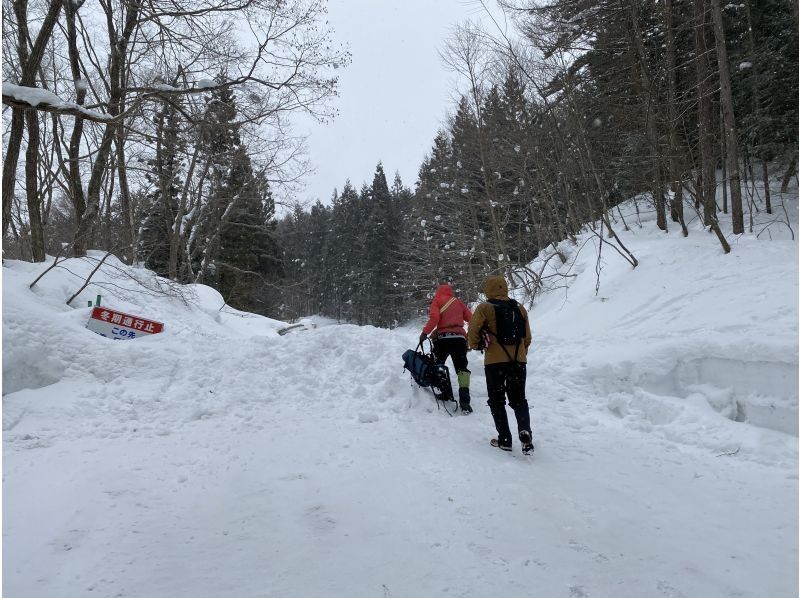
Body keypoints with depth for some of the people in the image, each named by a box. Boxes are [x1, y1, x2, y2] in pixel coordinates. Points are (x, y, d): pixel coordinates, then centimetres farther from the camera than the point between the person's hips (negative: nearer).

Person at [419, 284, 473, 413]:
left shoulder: (436, 301, 7)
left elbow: (434, 317, -11)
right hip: (459, 338, 2)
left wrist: (425, 332, -8)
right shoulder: (458, 301, 15)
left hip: (442, 338, -2)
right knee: (462, 368, 4)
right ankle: (464, 401, -10)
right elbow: (470, 317, 9)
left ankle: (446, 395, 12)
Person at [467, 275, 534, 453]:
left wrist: (476, 345, 9)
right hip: (518, 361, 4)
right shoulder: (520, 309, 9)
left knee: (497, 401, 10)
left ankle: (504, 439, 9)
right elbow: (527, 338, 12)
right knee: (519, 399, 15)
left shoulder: (484, 308, -5)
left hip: (495, 361, -4)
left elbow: (473, 331, -11)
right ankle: (525, 433, -6)